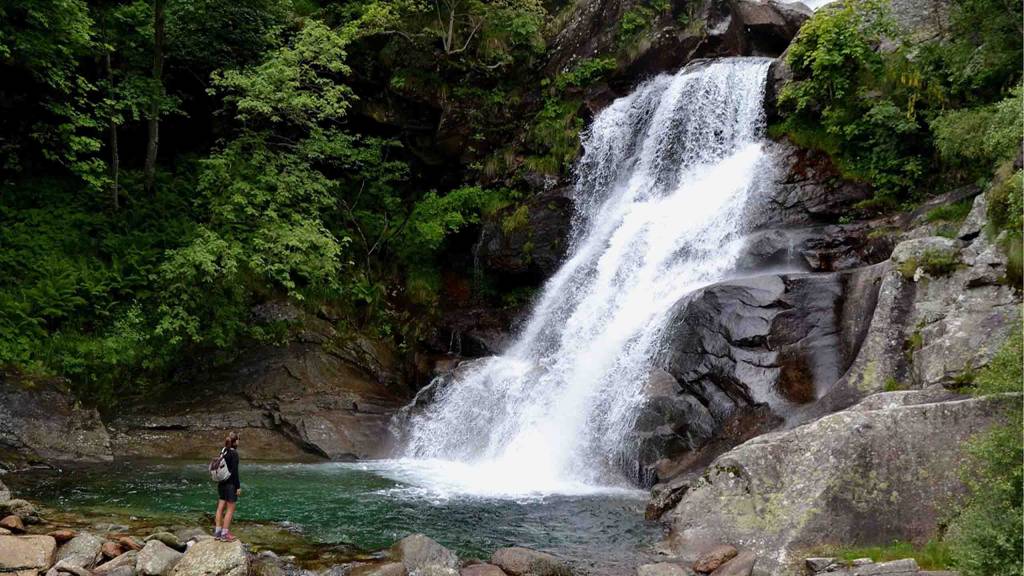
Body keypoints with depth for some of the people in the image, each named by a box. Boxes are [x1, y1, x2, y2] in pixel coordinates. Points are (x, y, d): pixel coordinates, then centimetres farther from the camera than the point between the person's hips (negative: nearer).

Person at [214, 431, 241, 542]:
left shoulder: (223, 452, 8)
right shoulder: (234, 453, -15)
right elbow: (235, 471, -17)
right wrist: (238, 486, -13)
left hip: (221, 483, 8)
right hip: (230, 484, -8)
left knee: (221, 508, 12)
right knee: (230, 509, 0)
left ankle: (217, 532, 18)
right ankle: (225, 534, 2)